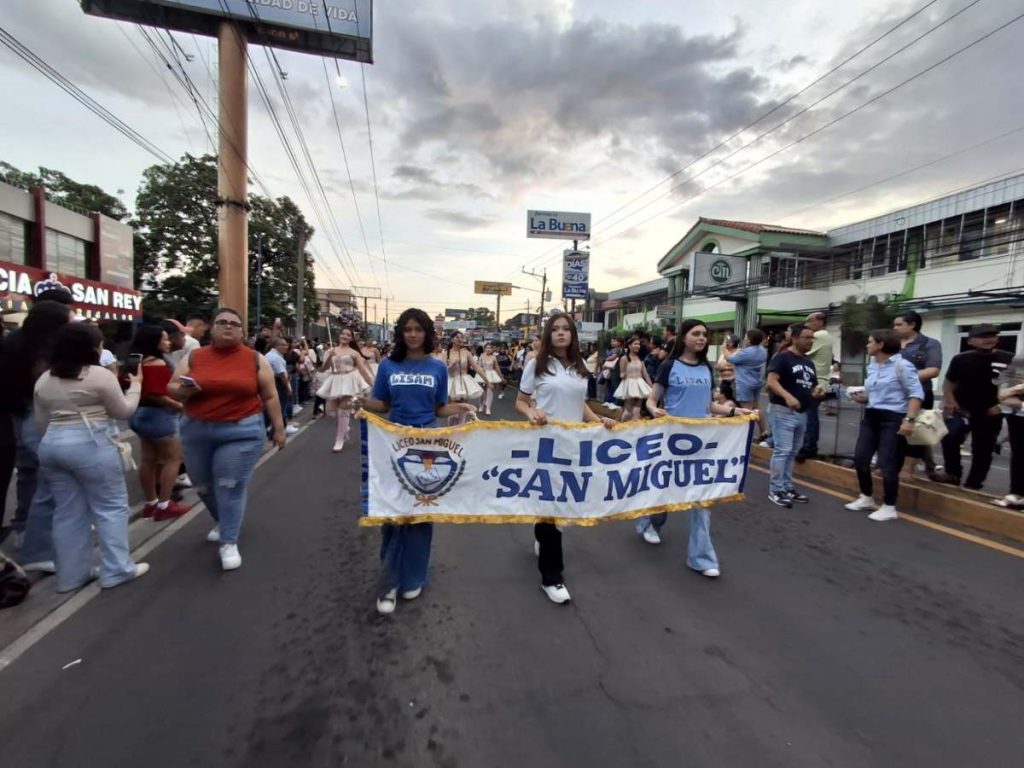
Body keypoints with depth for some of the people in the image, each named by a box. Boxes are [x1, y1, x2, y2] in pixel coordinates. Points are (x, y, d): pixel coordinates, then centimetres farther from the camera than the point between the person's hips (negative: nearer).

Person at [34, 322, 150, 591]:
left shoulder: (44, 380, 12)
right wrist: (135, 385, 12)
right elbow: (123, 411, -1)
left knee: (68, 511, 13)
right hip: (90, 444, -7)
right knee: (111, 506, 2)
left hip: (51, 444, 7)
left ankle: (70, 576, 20)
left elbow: (42, 421, 16)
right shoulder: (100, 375, -9)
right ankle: (116, 570, 5)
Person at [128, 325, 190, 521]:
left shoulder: (138, 361, 9)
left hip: (142, 412, 10)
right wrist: (179, 406, -17)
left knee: (148, 459, 15)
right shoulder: (157, 363, -20)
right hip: (158, 414, -10)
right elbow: (156, 395, -26)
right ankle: (164, 505, 2)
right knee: (173, 458, 0)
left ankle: (151, 503, 26)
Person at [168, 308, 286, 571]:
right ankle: (224, 521, 41)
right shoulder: (194, 357, 3)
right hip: (197, 431, 4)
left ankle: (229, 543, 8)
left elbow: (270, 397, 2)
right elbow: (172, 389, 8)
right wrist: (184, 390, -15)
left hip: (242, 432, -3)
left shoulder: (255, 359, -2)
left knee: (231, 487, -4)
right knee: (204, 486, 16)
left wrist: (279, 428, 1)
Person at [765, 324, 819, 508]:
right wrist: (787, 396, -34)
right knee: (782, 451, -8)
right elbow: (771, 381, -20)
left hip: (802, 413, 8)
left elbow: (811, 387, 23)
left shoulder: (809, 363, 16)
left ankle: (787, 487, 22)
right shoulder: (782, 358, -9)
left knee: (792, 453, 13)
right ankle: (775, 490, -1)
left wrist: (817, 392, 0)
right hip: (783, 411, -8)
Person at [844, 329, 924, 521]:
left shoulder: (902, 365, -12)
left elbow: (916, 393, -15)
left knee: (887, 464, -3)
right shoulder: (872, 365, 12)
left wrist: (909, 419, -23)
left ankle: (889, 507, 12)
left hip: (893, 419, -8)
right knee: (860, 457, 7)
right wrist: (862, 397, 0)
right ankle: (866, 498, 26)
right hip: (871, 416, 8)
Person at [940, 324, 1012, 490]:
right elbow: (949, 382, 8)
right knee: (949, 437, -20)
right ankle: (953, 474, -3)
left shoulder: (1008, 359, -4)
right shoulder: (961, 359, -1)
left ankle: (973, 484, 19)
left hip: (990, 413, 0)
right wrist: (950, 401, -6)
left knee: (983, 450, 7)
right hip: (962, 409, 0)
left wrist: (1002, 405, -6)